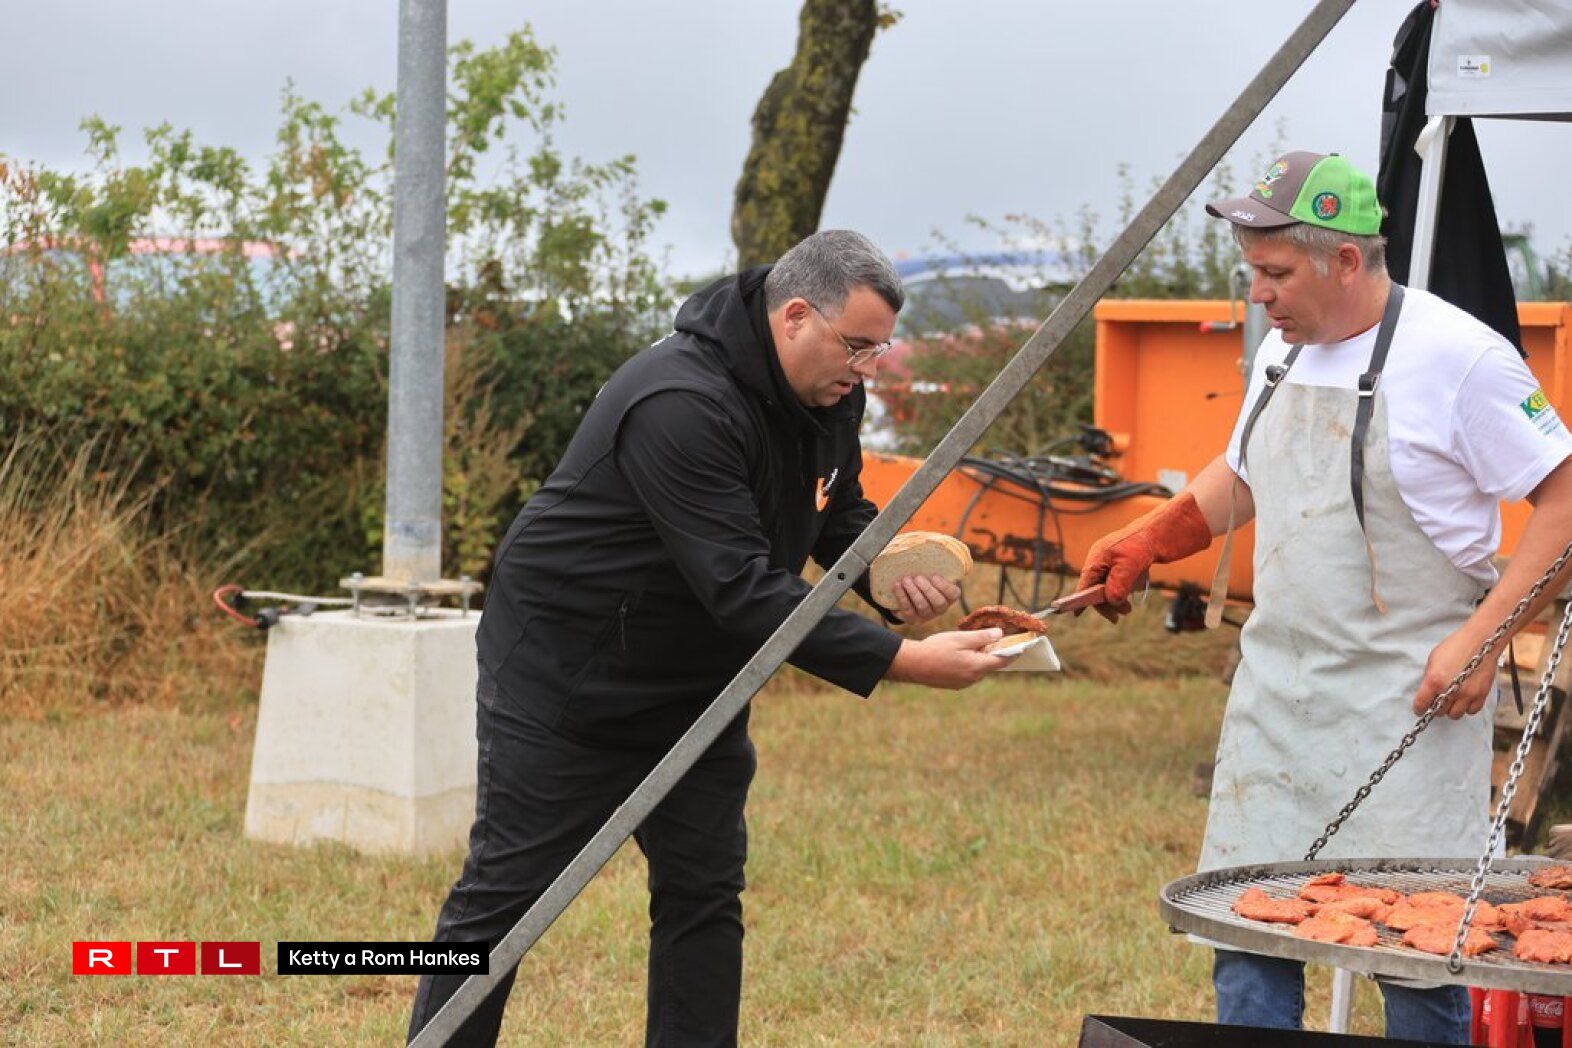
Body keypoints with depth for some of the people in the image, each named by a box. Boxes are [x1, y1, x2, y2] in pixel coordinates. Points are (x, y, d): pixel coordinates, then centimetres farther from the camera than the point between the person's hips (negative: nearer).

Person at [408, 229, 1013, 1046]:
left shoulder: (827, 397, -4)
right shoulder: (682, 405, -32)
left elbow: (839, 514, 11)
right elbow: (743, 589, -36)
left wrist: (887, 570, -13)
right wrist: (902, 661, -38)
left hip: (697, 680, 8)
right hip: (565, 668, -8)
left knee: (704, 893, 6)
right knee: (504, 894, -1)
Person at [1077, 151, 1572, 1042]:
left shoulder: (1458, 357, -13)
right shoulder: (1285, 351, 9)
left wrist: (1481, 638, -18)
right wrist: (1143, 544, 12)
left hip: (1405, 701, -7)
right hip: (1277, 688, 7)